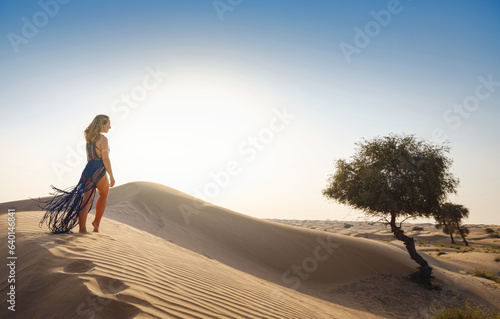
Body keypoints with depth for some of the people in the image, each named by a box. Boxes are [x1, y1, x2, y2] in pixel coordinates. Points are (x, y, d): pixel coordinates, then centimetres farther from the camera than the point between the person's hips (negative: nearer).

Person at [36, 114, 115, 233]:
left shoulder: (89, 138, 13)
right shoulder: (103, 139, -12)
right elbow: (106, 159, -15)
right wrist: (111, 176, -9)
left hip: (88, 170, 6)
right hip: (99, 172, -6)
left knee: (86, 199, 3)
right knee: (104, 194, 19)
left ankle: (82, 228, -3)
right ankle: (96, 221, 19)